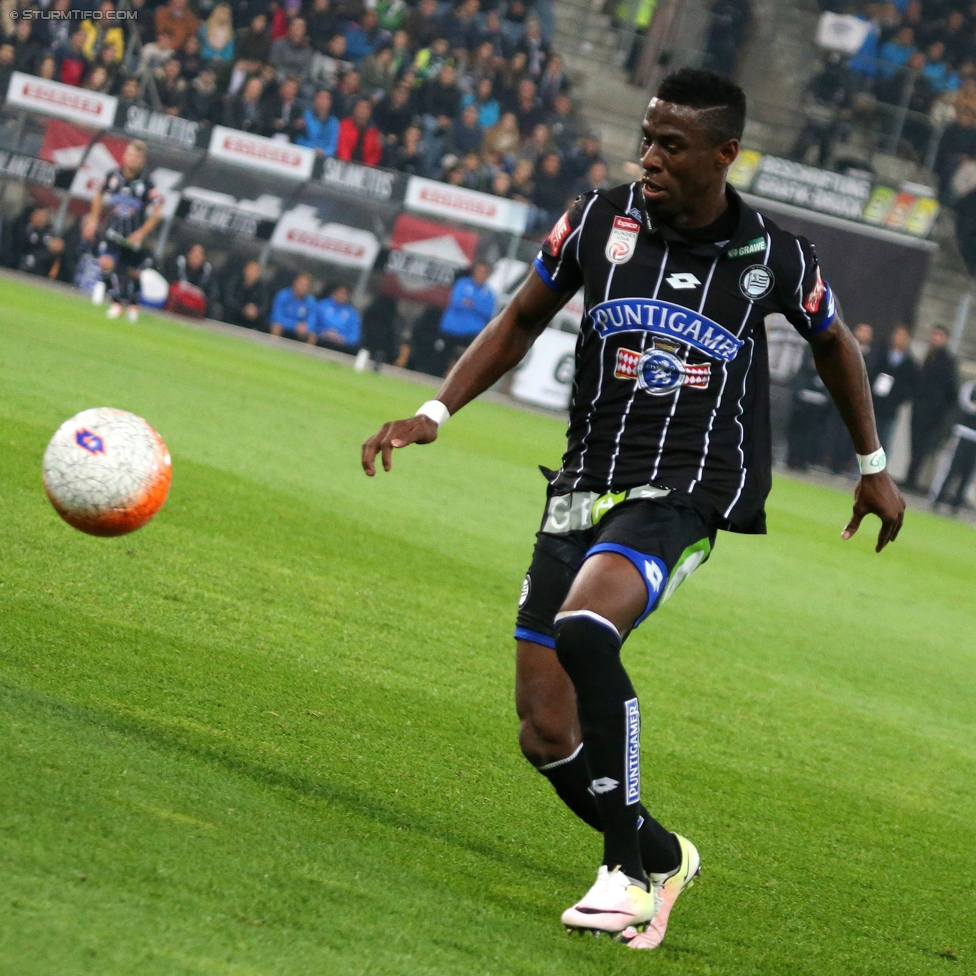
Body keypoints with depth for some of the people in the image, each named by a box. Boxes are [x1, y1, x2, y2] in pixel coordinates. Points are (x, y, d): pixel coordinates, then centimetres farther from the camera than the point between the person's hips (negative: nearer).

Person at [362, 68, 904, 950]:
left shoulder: (774, 259, -2)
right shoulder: (600, 222, 0)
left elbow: (834, 345, 19)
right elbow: (522, 322, 14)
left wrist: (875, 465, 26)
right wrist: (434, 414, 5)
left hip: (686, 494, -4)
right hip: (582, 491, 4)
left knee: (583, 631, -34)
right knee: (547, 735, -1)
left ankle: (628, 868, -22)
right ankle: (660, 858, 27)